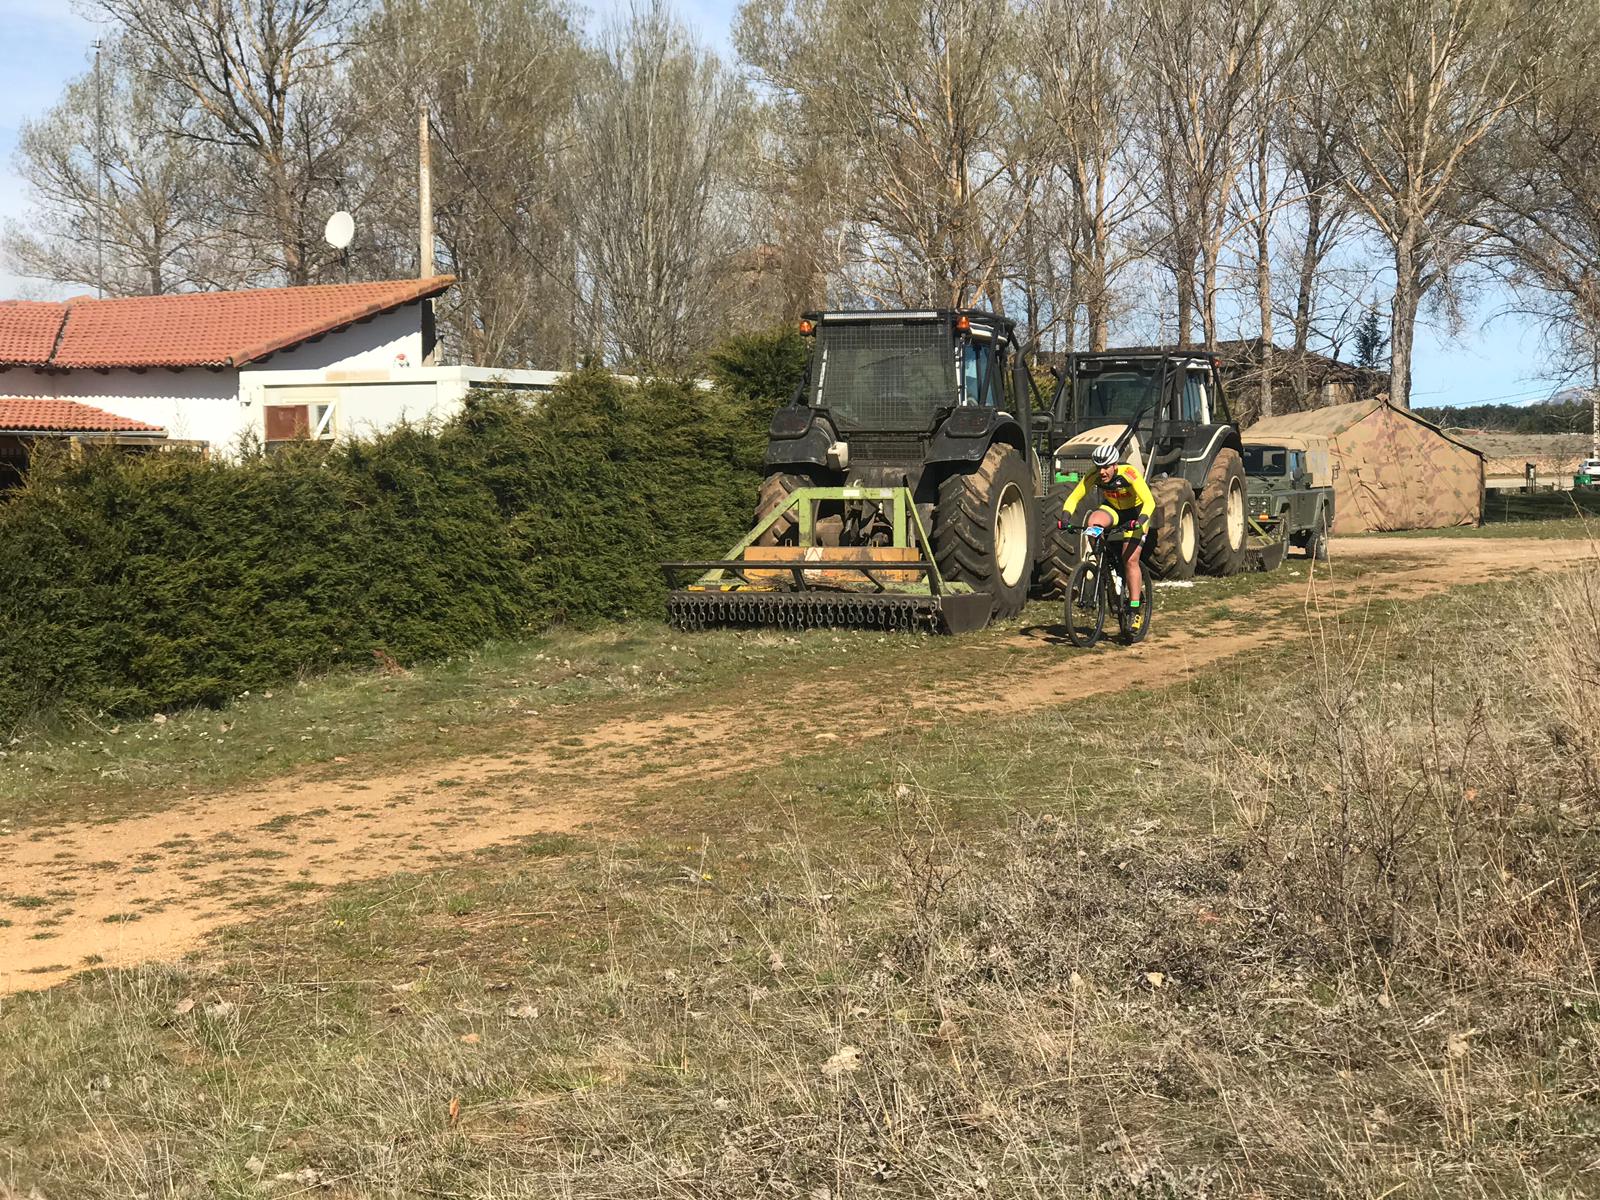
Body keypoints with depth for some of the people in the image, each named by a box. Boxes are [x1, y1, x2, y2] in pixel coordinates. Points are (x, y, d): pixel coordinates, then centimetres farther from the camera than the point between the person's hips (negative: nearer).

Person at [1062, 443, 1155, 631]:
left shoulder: (1129, 474, -32)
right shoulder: (1093, 476, -22)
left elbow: (1149, 502, -36)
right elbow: (1073, 498, -16)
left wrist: (1140, 521, -53)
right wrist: (1066, 516, -36)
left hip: (1135, 514, -3)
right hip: (1112, 510, 3)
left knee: (1130, 560, -15)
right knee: (1093, 522, -32)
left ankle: (1135, 608, -8)